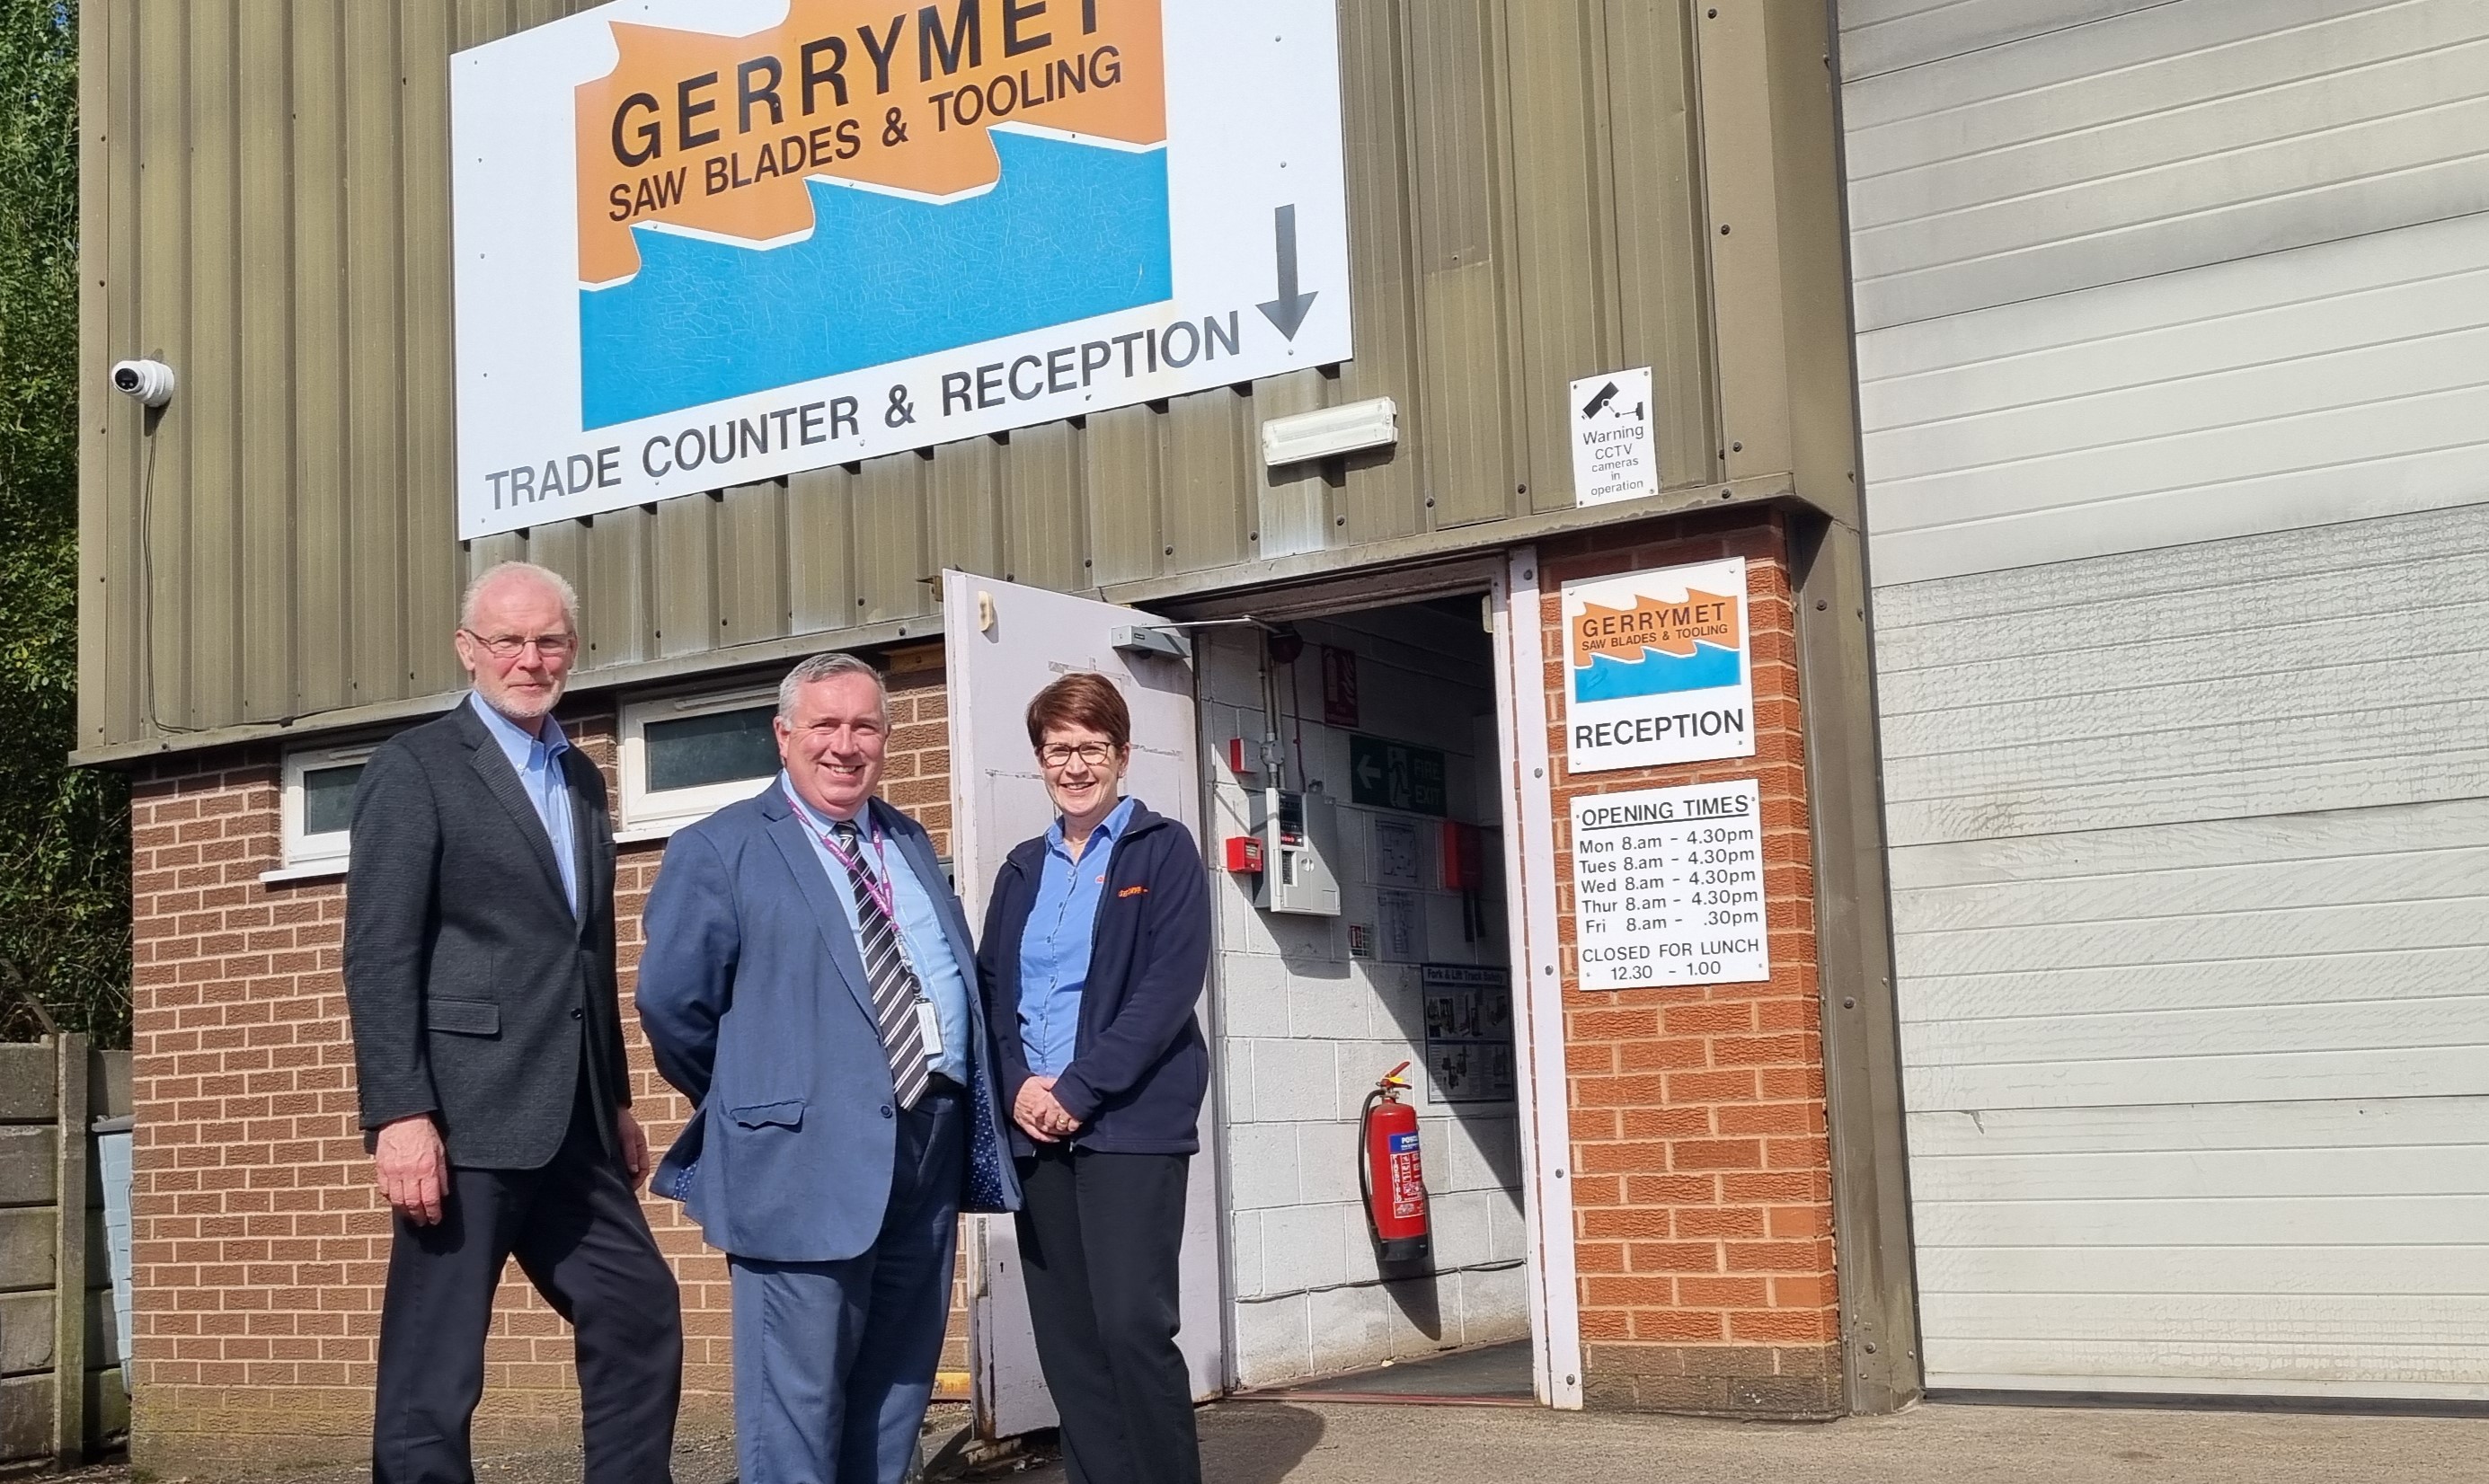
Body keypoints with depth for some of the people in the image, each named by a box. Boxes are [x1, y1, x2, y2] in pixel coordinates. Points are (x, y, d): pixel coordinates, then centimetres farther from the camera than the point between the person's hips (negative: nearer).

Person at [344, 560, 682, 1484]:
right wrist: (401, 1115, -20)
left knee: (641, 1318, 10)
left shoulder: (582, 779, 18)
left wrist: (617, 1101, 20)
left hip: (570, 1126, 7)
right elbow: (378, 957, -12)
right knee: (433, 1371, -1)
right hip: (464, 1116, -7)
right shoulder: (415, 766, -4)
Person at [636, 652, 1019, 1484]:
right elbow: (670, 1000, -7)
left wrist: (968, 1116, 11)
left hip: (931, 1141, 7)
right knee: (799, 1399, -1)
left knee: (898, 1389, 14)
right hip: (809, 1156, -6)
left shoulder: (909, 843, 17)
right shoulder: (719, 850, -3)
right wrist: (746, 1098, 2)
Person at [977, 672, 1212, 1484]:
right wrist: (1019, 1086, -7)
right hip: (1036, 1128, 5)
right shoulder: (1023, 868, 17)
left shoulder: (1163, 849, 1)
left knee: (1132, 1325, -13)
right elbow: (991, 987, 12)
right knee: (1066, 1338, 5)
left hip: (1131, 1122, -5)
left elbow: (1172, 983, -9)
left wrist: (1080, 1088, -15)